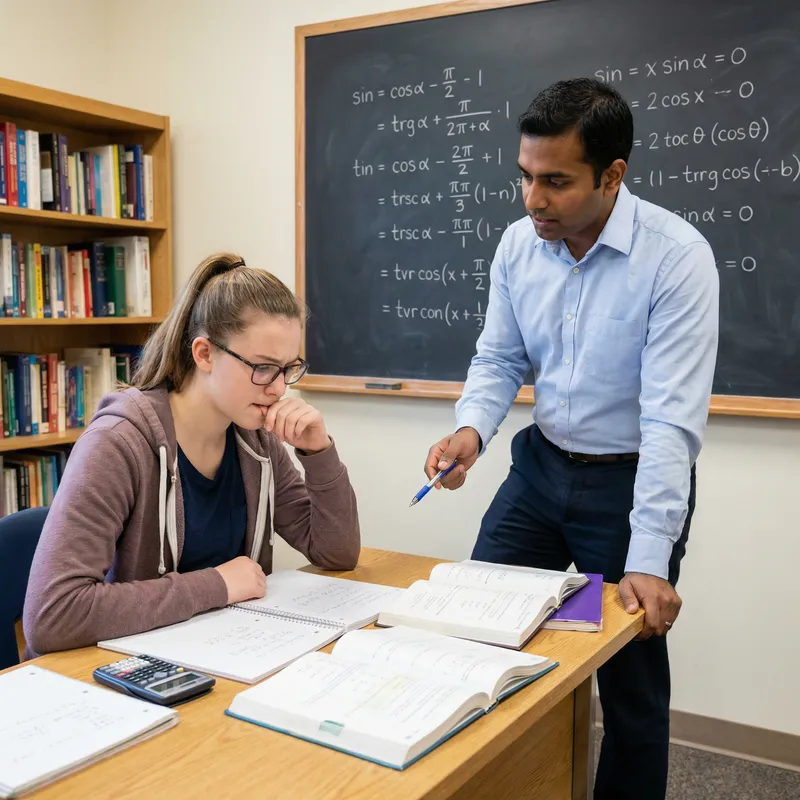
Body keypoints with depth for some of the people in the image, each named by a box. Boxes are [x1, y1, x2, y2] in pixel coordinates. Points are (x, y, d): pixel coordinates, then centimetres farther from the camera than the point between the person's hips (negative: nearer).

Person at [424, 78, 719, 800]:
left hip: (633, 480, -5)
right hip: (542, 465, 5)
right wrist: (472, 429, -18)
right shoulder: (519, 244, -6)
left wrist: (648, 558, -27)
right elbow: (499, 358, 3)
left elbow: (672, 417, -25)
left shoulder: (676, 257, -22)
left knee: (631, 672, 8)